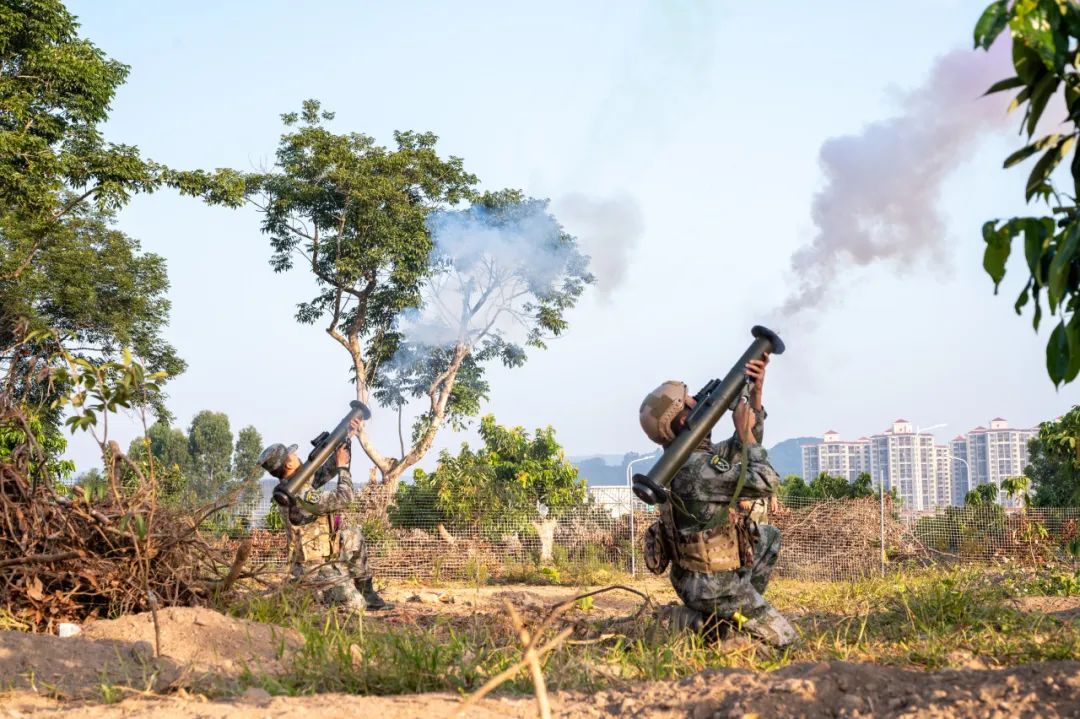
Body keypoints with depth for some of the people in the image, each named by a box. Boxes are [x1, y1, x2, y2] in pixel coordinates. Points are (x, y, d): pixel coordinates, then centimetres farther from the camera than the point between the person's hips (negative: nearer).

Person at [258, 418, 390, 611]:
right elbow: (343, 498, -23)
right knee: (355, 605, -10)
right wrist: (343, 466, -9)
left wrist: (347, 438, 9)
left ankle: (366, 593, 19)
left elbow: (326, 472, 11)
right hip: (316, 568, -10)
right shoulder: (299, 497, -28)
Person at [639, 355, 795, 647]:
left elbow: (746, 446, 13)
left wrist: (755, 393, 2)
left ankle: (743, 611, 22)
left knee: (770, 537, 27)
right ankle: (700, 620, 0)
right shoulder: (698, 468, -27)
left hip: (702, 570, 9)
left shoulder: (693, 457, 3)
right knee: (781, 639, 1)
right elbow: (766, 483, -26)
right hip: (713, 585, -9)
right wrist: (744, 431, -17)